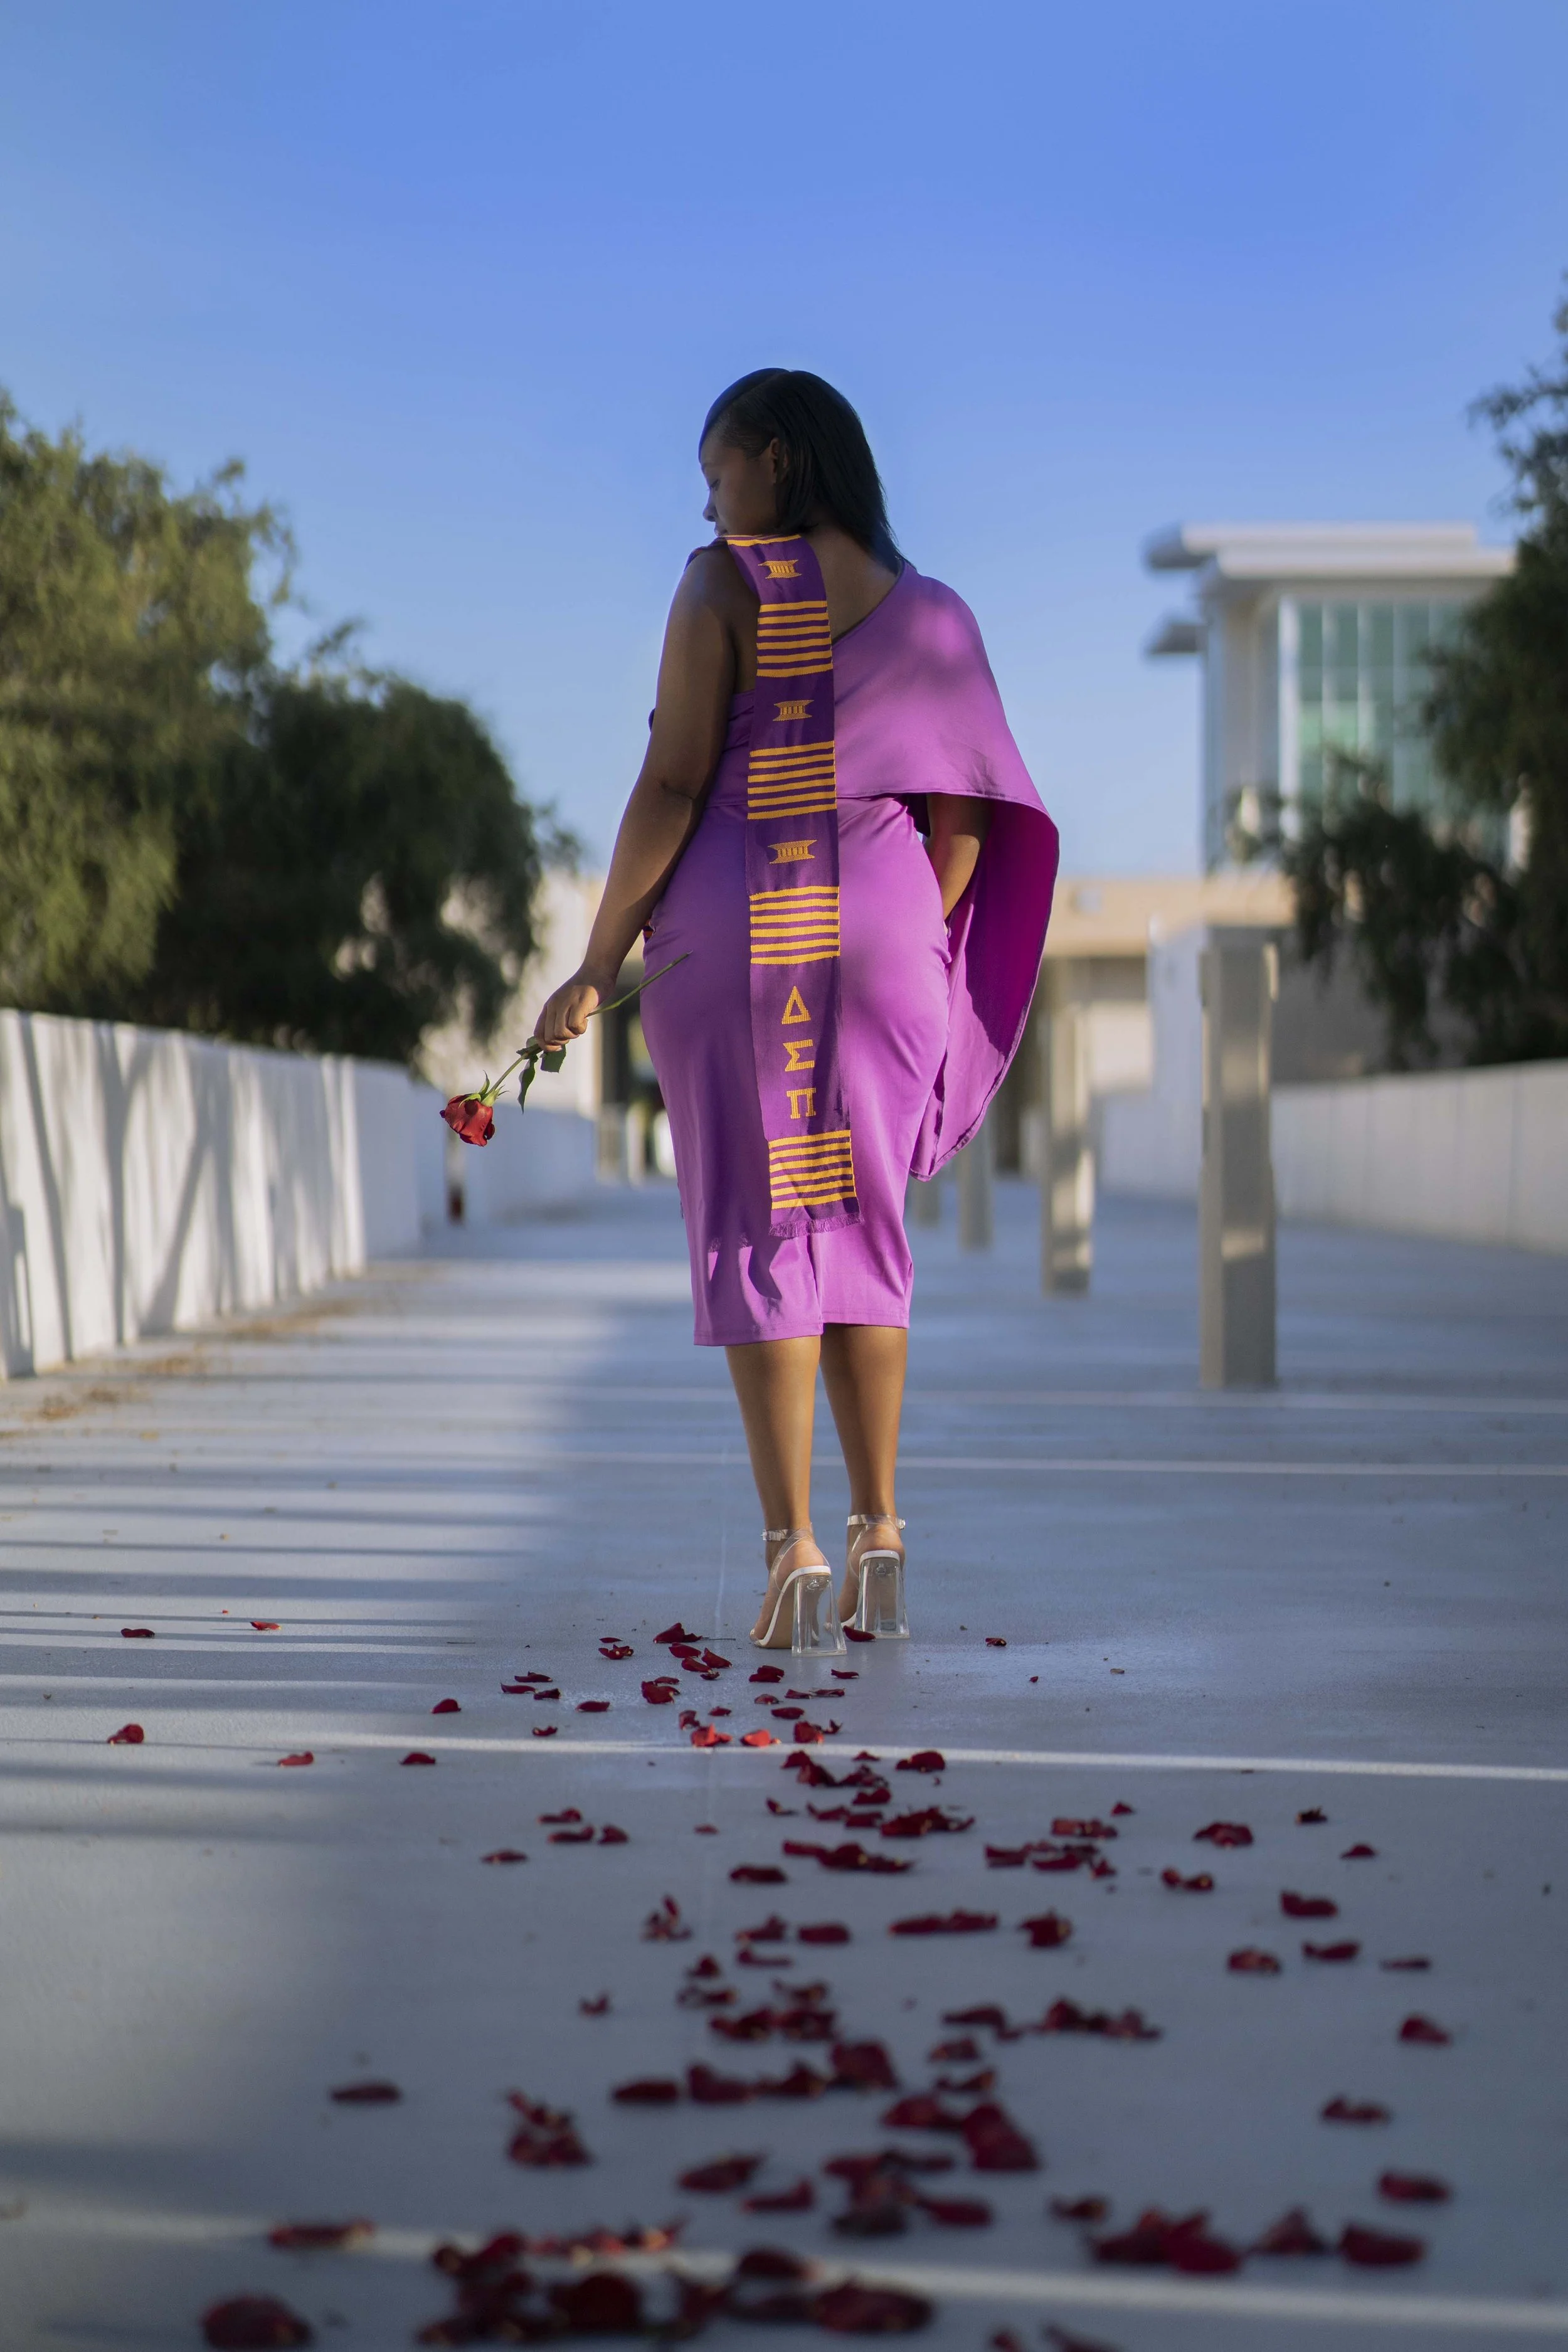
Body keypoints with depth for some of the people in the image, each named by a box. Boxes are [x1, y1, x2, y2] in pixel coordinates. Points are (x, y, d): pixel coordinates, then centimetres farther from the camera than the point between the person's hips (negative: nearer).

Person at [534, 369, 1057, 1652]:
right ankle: (881, 1546, 13)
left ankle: (796, 1555, -5)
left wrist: (598, 965, -6)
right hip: (880, 934, 4)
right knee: (861, 1223, 14)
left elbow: (671, 786, -10)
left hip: (735, 936, -4)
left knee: (758, 1235, 1)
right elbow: (960, 825, 6)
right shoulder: (924, 610, 10)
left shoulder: (724, 585, -3)